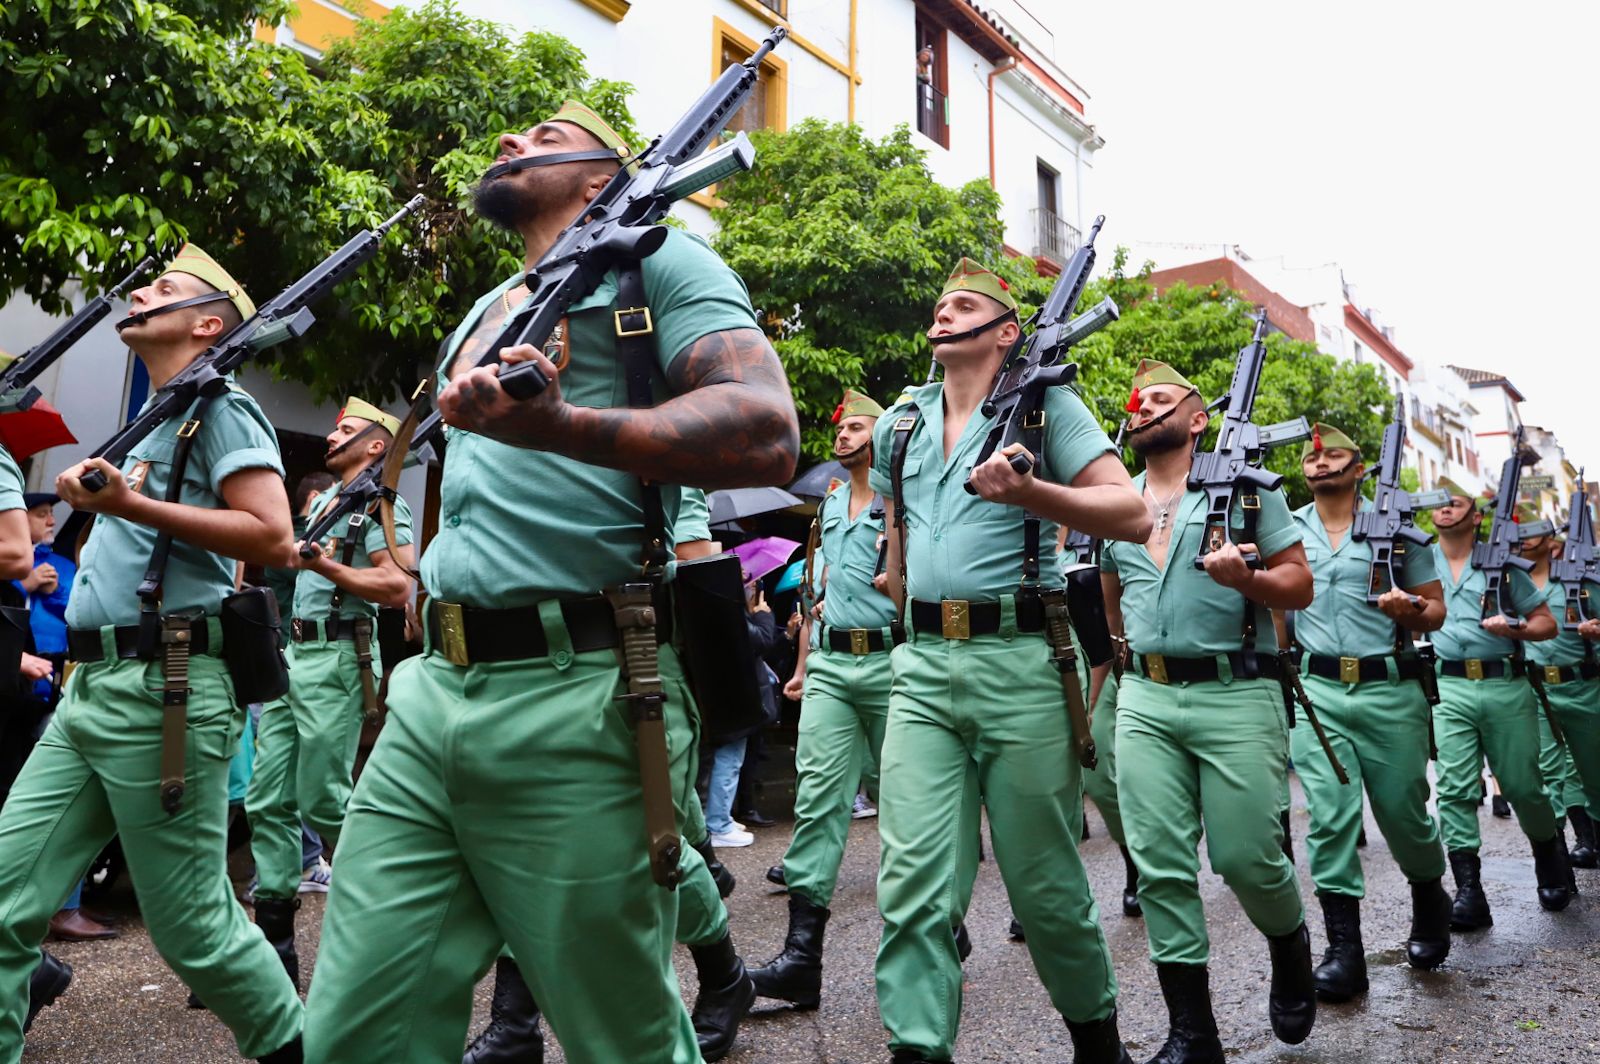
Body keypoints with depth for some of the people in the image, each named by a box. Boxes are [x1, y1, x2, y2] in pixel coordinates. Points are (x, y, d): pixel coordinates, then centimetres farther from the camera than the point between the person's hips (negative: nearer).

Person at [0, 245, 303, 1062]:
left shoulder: (220, 406, -4)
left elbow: (273, 537, -18)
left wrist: (132, 504, -19)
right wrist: (99, 502, 15)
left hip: (162, 693, -9)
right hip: (88, 690, 9)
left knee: (189, 924, 0)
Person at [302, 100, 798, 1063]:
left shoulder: (652, 260, 4)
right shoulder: (483, 314, 27)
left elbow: (768, 433, -14)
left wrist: (560, 425, -27)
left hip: (575, 700, -7)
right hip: (429, 695, 7)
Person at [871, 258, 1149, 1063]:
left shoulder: (1045, 404, 2)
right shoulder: (900, 423, 16)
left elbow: (1132, 514, -8)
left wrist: (1029, 492, -22)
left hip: (1020, 664, -4)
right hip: (922, 667, 4)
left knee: (1044, 882, 8)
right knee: (911, 883, -5)